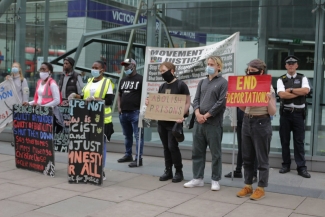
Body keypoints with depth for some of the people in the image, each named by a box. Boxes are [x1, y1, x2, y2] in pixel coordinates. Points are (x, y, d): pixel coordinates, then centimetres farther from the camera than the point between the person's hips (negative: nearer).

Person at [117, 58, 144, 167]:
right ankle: (128, 155, 27)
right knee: (127, 136, 16)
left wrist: (142, 109, -16)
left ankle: (138, 159, -7)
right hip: (123, 113, 8)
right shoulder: (123, 80, 18)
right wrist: (119, 107, 9)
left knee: (138, 136, -7)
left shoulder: (140, 79, -4)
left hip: (135, 112, -7)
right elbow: (119, 95, 23)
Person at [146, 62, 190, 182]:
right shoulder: (162, 86, 14)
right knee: (166, 147, 10)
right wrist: (149, 103, 0)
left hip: (174, 122, -6)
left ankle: (179, 172, 6)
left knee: (172, 146, -8)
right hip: (162, 121, 6)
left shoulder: (181, 85, -6)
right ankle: (168, 171, 18)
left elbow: (187, 103, -9)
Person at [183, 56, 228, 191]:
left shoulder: (223, 82, -2)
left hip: (214, 123, -6)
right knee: (197, 151, 9)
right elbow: (196, 99, 11)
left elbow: (221, 103, -10)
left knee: (215, 153, 3)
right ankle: (198, 178, 20)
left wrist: (206, 115, -11)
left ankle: (215, 180, 14)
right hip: (198, 122, 6)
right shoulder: (202, 82, 16)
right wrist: (198, 114, -7)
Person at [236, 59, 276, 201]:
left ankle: (261, 188, 13)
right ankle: (248, 186, 22)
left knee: (262, 158, 3)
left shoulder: (268, 87, -8)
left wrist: (269, 100, -25)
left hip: (261, 123, -6)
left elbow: (273, 112, -9)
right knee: (247, 157, 11)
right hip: (246, 122, 6)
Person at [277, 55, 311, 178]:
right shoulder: (281, 80, 4)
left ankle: (301, 167, 6)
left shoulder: (302, 78, 6)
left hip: (298, 113, 0)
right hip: (285, 113, 1)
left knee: (299, 141, 2)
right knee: (284, 140, 7)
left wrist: (290, 90, -11)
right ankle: (286, 165, 19)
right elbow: (282, 94, -13)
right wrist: (299, 93, -11)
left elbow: (306, 91, -13)